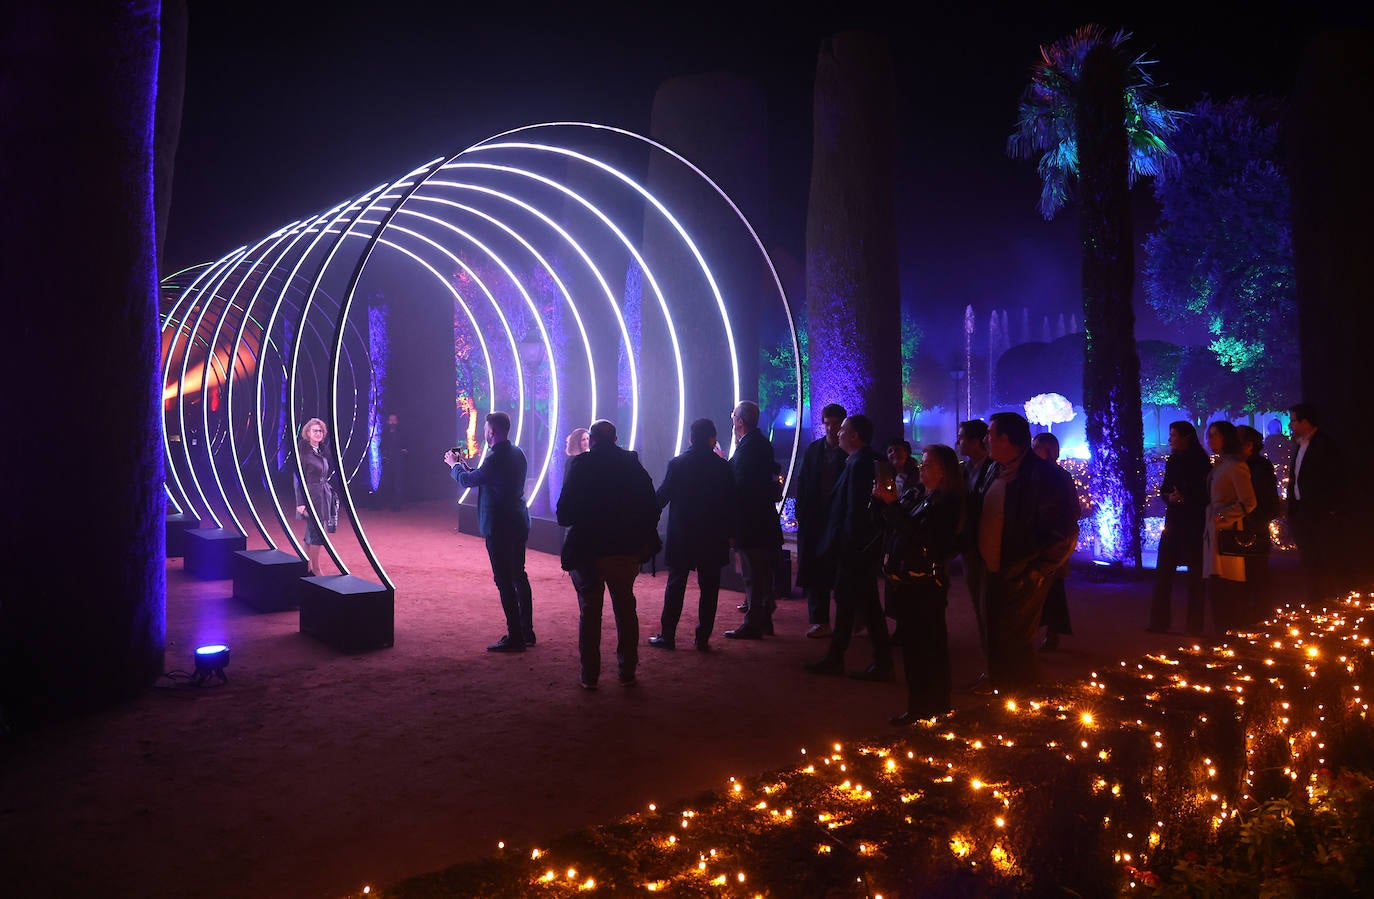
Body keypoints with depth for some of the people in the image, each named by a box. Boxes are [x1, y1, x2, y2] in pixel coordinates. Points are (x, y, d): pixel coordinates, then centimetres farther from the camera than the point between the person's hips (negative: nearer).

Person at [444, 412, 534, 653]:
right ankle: (526, 631, 26)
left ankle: (515, 637, 0)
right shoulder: (517, 453, 9)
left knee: (504, 581, -3)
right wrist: (465, 465, 22)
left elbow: (467, 480, -8)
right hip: (519, 524, 9)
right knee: (518, 576, 17)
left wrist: (454, 464, 11)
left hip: (499, 527, -9)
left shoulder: (495, 458, -20)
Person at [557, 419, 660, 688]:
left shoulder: (581, 465, -9)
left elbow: (564, 514, -13)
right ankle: (627, 672, 18)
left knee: (589, 611, 8)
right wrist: (644, 541, 8)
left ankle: (589, 675, 12)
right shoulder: (633, 464, -1)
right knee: (625, 609, 14)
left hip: (587, 550, -2)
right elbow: (651, 509, -3)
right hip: (626, 551, 2)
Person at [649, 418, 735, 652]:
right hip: (713, 537, 0)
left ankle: (667, 635, 9)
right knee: (709, 588, 7)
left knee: (675, 585, 8)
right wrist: (727, 532, 8)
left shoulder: (676, 464, -6)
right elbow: (730, 503, -1)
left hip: (681, 536, 0)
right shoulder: (723, 467, -4)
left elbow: (661, 497, -2)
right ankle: (703, 637, 8)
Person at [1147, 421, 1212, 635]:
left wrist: (1185, 497, -18)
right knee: (1163, 571, 3)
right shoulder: (1173, 461, 12)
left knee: (1195, 573, 1)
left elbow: (1205, 493, -8)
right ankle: (1160, 621, 7)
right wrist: (1169, 496, -7)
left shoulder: (1200, 461, -6)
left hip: (1193, 523, -6)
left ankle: (1195, 624, 7)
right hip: (1173, 521, 6)